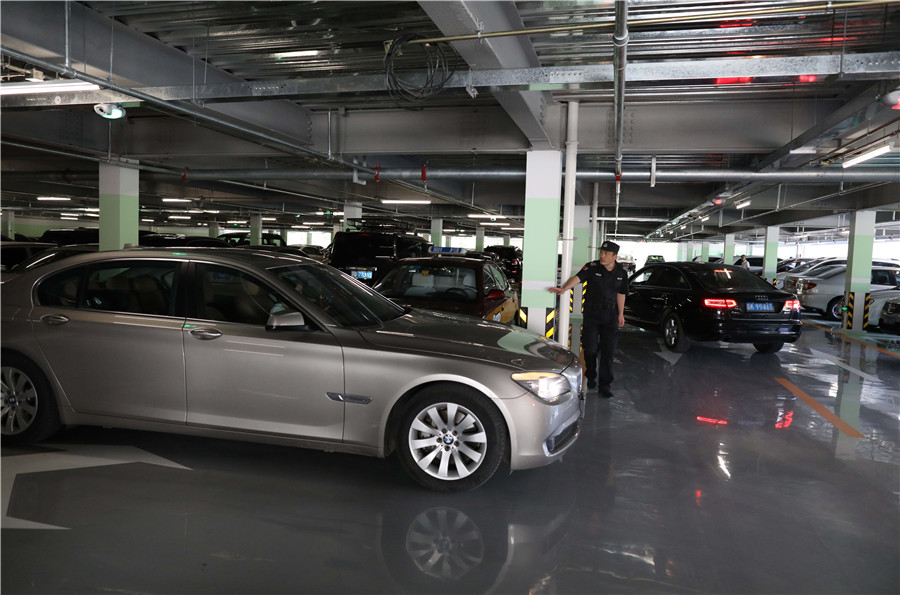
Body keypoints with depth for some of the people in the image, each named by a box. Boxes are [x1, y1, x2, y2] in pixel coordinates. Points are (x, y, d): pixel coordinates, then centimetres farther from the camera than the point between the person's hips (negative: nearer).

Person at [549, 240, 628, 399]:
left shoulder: (621, 273, 5)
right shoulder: (592, 267, -6)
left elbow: (621, 294, 15)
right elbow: (578, 278, -20)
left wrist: (621, 314, 14)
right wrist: (563, 288, -37)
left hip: (610, 315, 2)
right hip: (591, 314, -2)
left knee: (608, 351, 1)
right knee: (590, 348, -1)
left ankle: (604, 384, 10)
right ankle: (591, 377, 23)